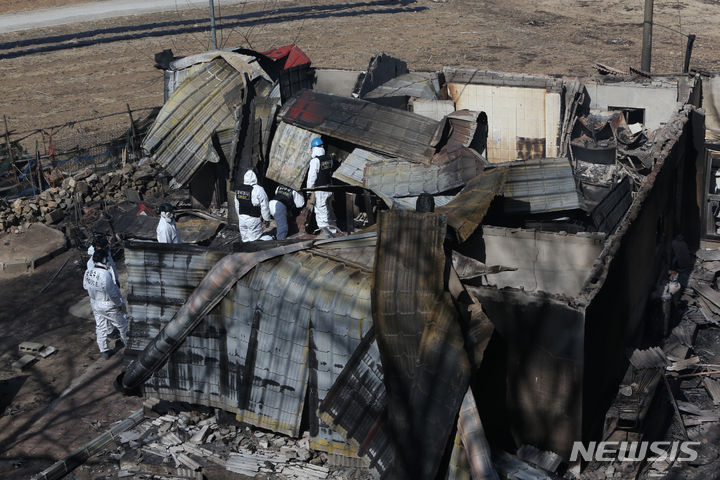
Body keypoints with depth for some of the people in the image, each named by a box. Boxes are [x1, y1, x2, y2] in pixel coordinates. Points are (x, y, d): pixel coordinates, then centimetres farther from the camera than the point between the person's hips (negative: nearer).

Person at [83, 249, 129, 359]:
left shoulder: (88, 272, -8)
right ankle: (127, 342, 36)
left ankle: (104, 350, 28)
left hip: (95, 304, 7)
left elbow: (86, 287, 8)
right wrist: (119, 304, -12)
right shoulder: (105, 274, -31)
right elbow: (112, 293, -25)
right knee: (121, 324, 17)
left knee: (101, 327, 19)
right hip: (108, 306, -7)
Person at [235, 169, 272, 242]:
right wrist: (267, 219, -1)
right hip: (253, 219, -6)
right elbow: (264, 207, -13)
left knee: (245, 239, 17)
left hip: (242, 219, 6)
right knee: (254, 239, 3)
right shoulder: (258, 190, -19)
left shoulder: (238, 190, 2)